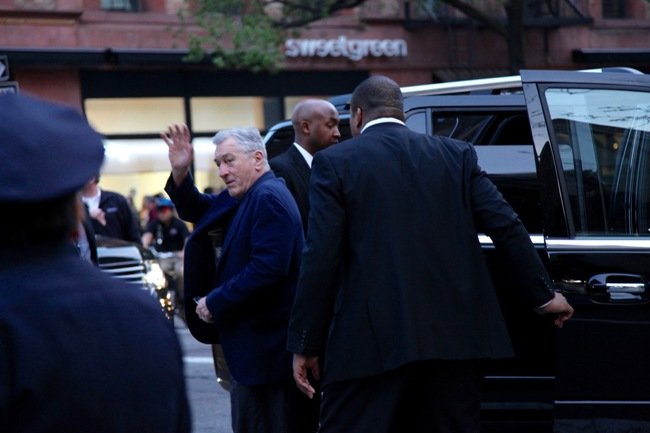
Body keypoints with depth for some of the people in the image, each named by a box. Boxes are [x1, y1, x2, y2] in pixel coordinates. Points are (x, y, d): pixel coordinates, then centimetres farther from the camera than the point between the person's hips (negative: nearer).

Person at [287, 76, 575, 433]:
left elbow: (320, 259, -6)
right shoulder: (457, 155, 10)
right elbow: (507, 227, 5)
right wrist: (543, 293, 15)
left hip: (372, 339, -4)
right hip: (452, 335, 4)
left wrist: (305, 344, -2)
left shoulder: (335, 163, 0)